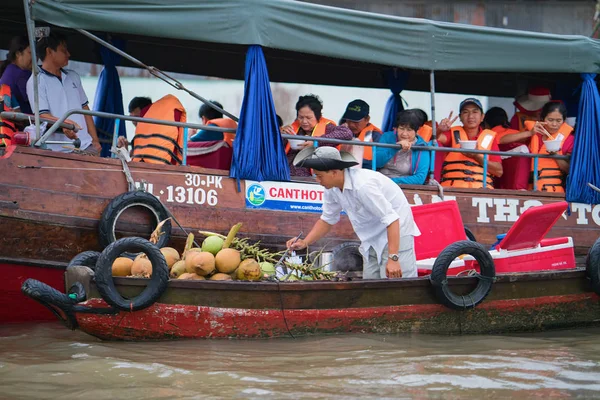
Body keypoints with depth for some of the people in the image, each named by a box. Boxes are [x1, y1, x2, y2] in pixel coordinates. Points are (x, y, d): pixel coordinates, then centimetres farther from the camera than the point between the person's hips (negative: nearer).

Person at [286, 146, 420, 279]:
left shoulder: (363, 185, -30)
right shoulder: (331, 188, -3)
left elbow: (392, 219, -31)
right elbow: (327, 220, 11)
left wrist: (393, 258, -35)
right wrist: (304, 242, -3)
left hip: (396, 233, -9)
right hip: (372, 240, 9)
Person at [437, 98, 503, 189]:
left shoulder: (489, 137, 13)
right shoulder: (453, 133, 14)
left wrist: (477, 157, -7)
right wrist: (440, 130, -28)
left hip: (481, 190, 1)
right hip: (452, 188, -1)